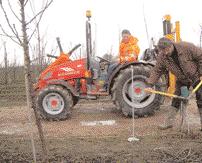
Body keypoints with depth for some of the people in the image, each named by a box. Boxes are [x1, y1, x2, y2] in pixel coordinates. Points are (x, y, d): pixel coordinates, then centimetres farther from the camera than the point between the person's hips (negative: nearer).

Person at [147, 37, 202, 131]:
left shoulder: (186, 47, -29)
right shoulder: (161, 57, -18)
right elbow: (156, 71, -12)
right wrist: (150, 84, -23)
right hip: (181, 80, 3)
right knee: (176, 100, 0)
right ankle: (169, 122, 7)